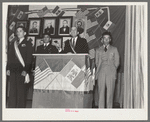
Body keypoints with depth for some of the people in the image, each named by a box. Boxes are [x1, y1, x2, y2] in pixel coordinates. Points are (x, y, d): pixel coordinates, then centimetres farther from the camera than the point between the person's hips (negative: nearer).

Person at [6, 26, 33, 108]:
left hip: (22, 70, -5)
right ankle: (11, 106, 11)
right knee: (12, 90, 5)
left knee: (21, 90, -3)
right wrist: (8, 68, 7)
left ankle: (20, 107, 4)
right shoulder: (13, 44, 17)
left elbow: (29, 58, -5)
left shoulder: (27, 44, 2)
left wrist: (26, 70, -13)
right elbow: (9, 57, 17)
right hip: (13, 70, 5)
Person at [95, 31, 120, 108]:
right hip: (101, 73, 1)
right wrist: (99, 70, 5)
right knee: (101, 93, -2)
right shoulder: (98, 50, 17)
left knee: (110, 93, -4)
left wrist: (113, 70, 3)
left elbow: (117, 62, 10)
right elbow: (97, 62, 16)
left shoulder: (114, 49, 13)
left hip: (110, 73, -1)